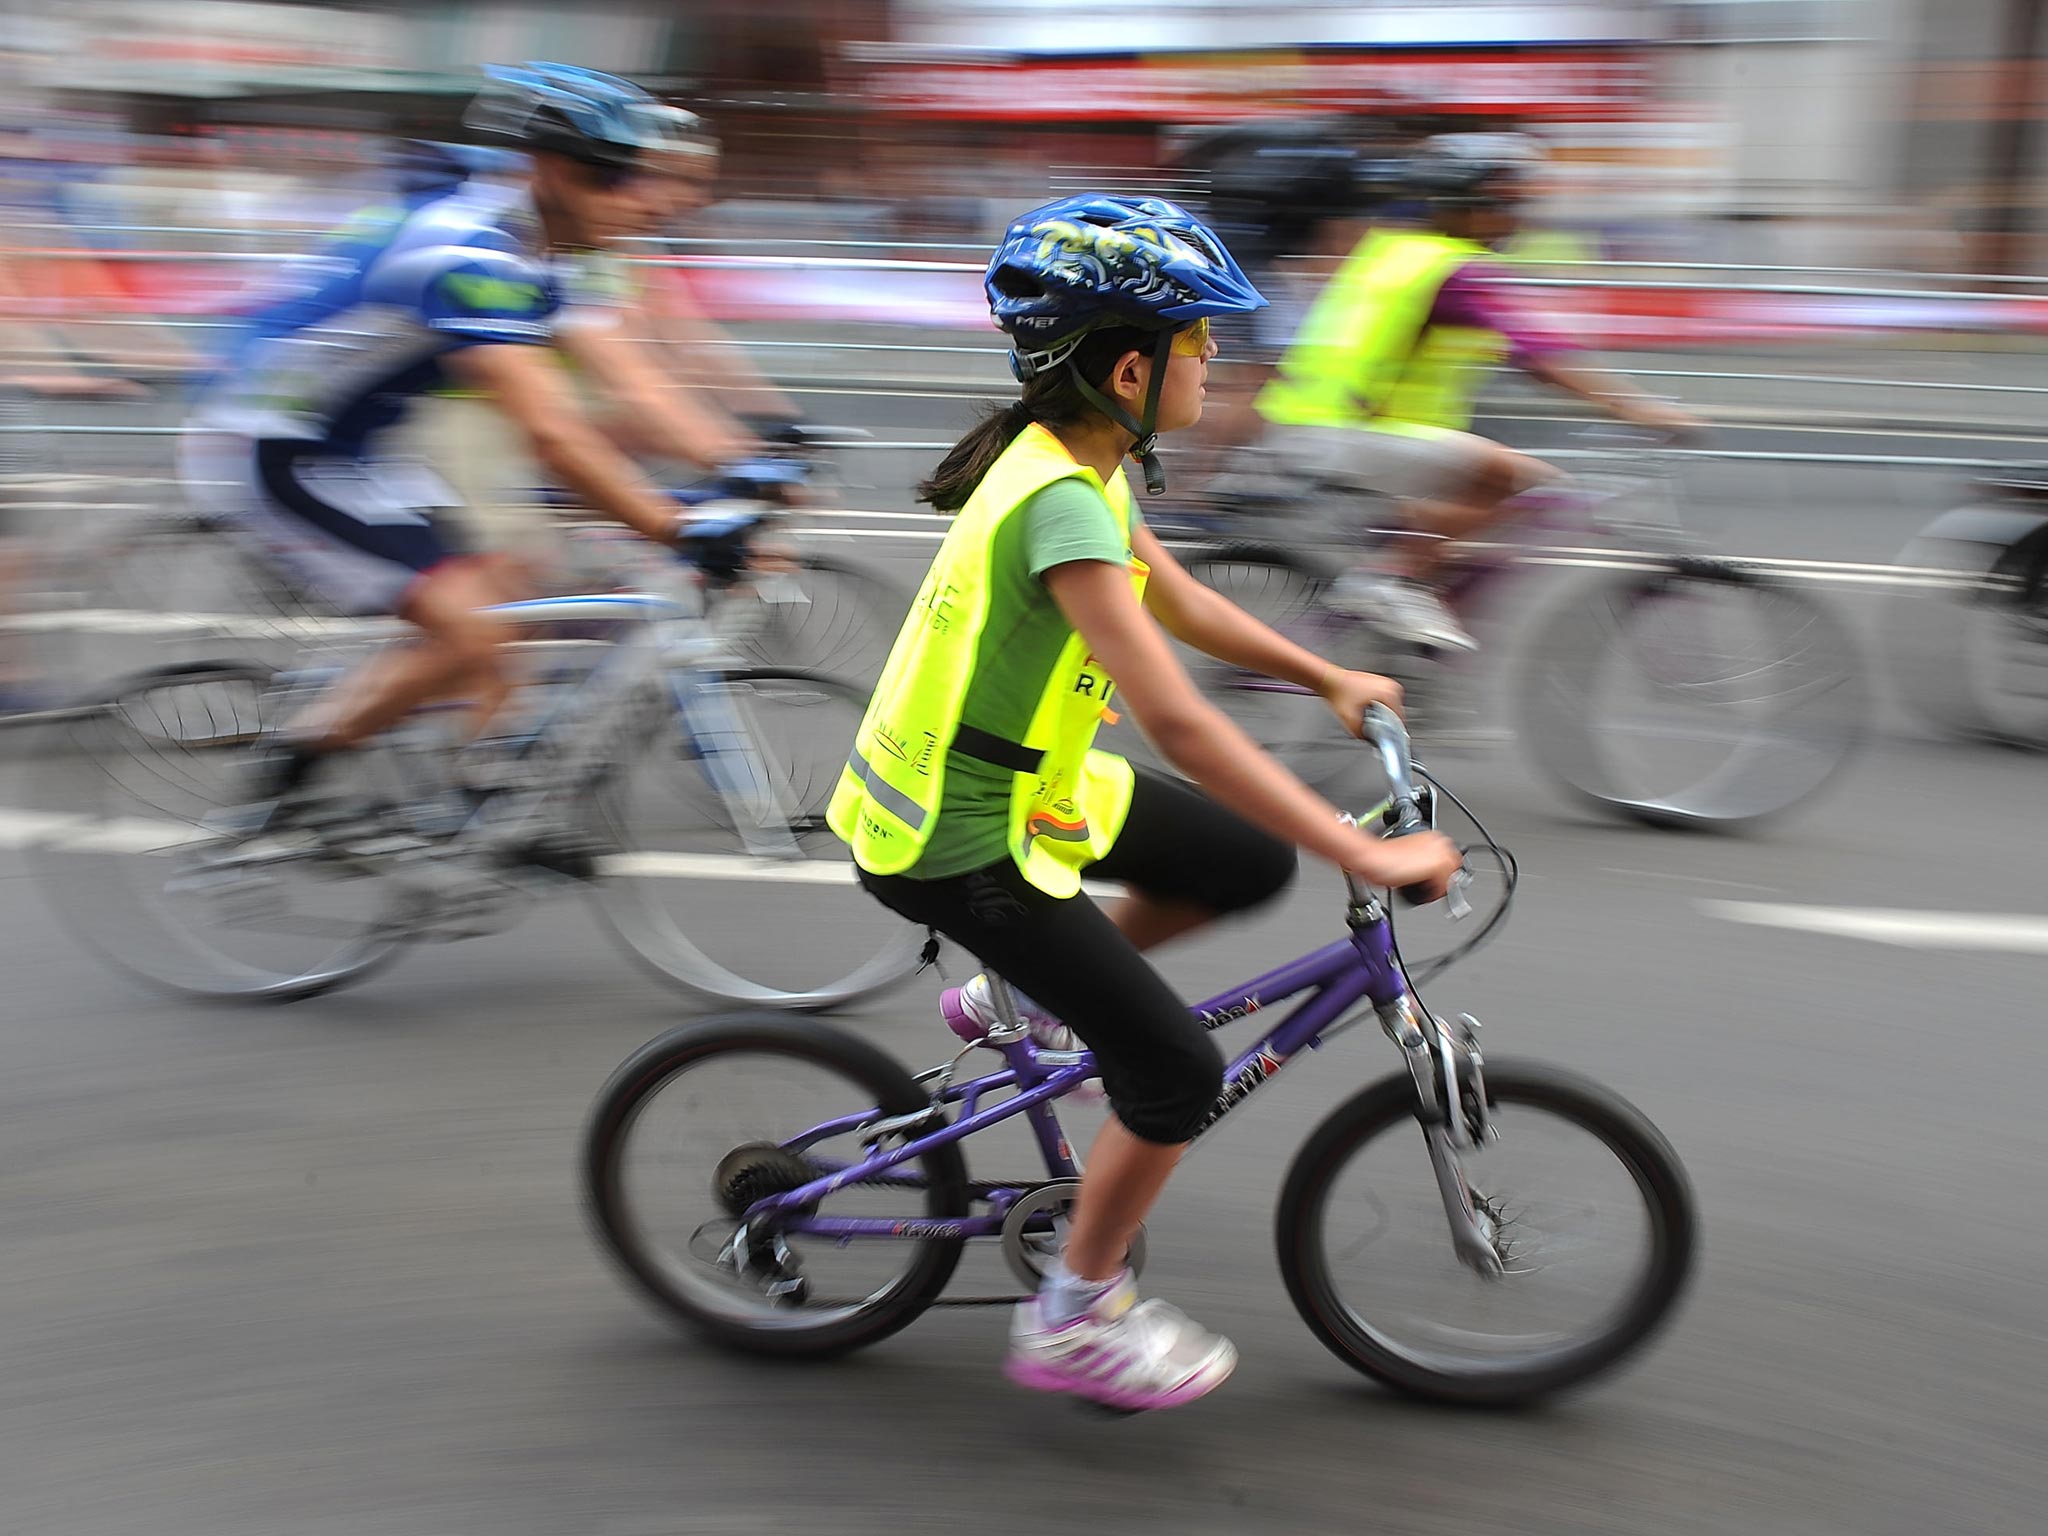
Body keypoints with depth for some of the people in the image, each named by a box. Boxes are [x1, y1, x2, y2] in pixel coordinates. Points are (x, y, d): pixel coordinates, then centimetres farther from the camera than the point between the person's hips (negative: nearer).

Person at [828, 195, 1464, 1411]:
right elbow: (1179, 724, -35)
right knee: (1179, 1070, -4)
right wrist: (1366, 853, -33)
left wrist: (1331, 678, 22)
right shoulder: (1062, 504, -29)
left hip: (1021, 776, 9)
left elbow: (1177, 601, 18)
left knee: (1252, 865, 11)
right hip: (960, 842, -9)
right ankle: (1074, 1322, 15)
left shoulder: (1077, 461, 2)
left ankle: (1023, 995, 25)